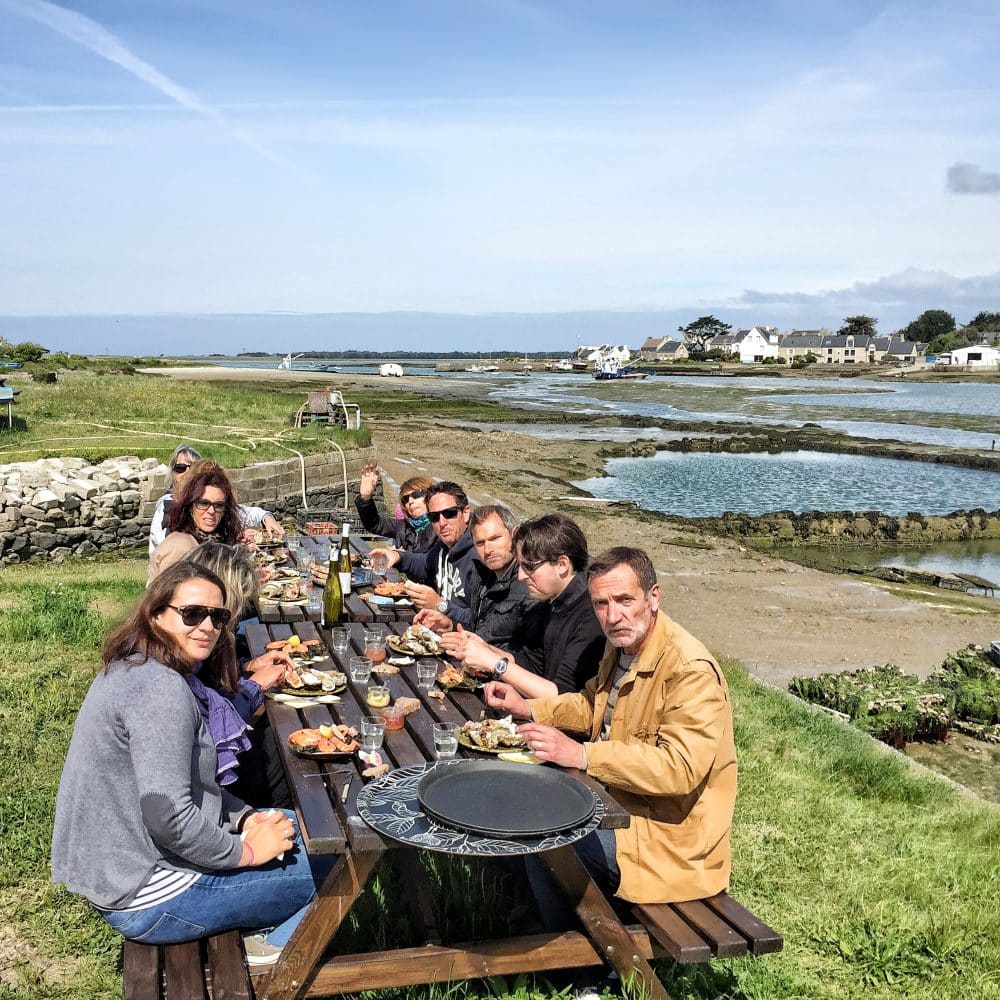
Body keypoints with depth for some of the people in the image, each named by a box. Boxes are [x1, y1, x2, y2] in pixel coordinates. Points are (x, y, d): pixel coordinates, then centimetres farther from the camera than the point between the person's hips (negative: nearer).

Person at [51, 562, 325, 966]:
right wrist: (248, 852, -17)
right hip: (149, 898, -10)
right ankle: (277, 948, 18)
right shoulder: (160, 688, -25)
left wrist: (247, 817, 2)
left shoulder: (135, 670, 7)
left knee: (295, 824, 17)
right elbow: (169, 816, -31)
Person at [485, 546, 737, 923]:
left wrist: (581, 755, -37)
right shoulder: (621, 645, 4)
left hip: (666, 832, -9)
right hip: (617, 799, 9)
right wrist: (528, 707, 6)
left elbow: (680, 767, -34)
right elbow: (593, 705, 22)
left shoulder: (691, 672, -25)